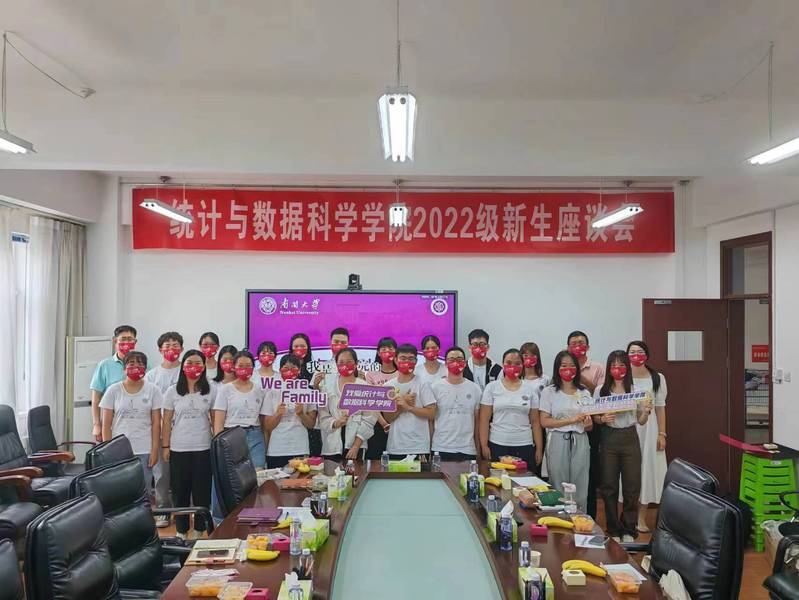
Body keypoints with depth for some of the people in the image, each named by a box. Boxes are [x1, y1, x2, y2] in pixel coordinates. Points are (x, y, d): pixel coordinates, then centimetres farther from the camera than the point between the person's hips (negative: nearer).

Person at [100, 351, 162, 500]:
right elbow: (106, 424, 3)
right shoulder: (113, 390, 2)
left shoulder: (152, 390, 3)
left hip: (144, 452, 0)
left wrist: (155, 450, -4)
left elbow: (156, 423, 2)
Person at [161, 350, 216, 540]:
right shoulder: (173, 391, 3)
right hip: (178, 449, 1)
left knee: (202, 490, 4)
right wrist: (165, 446, 1)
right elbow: (167, 421, 5)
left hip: (203, 449, 0)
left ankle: (199, 530, 19)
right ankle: (181, 531, 21)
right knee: (180, 491, 7)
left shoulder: (211, 391, 1)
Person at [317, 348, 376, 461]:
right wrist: (335, 423, -15)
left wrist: (356, 446, -9)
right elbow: (322, 416, 4)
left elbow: (368, 420, -3)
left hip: (354, 445, -1)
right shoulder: (327, 385, 8)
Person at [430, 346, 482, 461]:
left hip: (467, 451, 2)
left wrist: (478, 450, 7)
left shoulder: (475, 389, 6)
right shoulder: (435, 387, 1)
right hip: (441, 449, -1)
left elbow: (477, 422, 9)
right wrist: (428, 448, 0)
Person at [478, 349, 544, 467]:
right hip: (497, 446, -1)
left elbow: (535, 422, 7)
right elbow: (484, 420, 0)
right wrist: (484, 446, -5)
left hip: (525, 446, 1)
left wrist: (539, 448, 4)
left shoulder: (531, 389, 7)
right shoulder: (492, 387, 2)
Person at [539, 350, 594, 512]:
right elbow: (544, 421, -5)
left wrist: (588, 424, -8)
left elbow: (590, 426, 16)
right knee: (559, 488, 0)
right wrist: (571, 420, -12)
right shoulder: (549, 392, 3)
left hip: (580, 442, 3)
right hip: (558, 442, -3)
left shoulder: (585, 393, 13)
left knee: (580, 489, 2)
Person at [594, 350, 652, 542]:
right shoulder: (601, 390, 1)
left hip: (630, 438, 1)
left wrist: (646, 412, -12)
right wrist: (603, 419, -16)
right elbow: (594, 418, 5)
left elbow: (641, 421, 9)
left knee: (632, 486, 3)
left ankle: (629, 531, 18)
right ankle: (613, 531, 18)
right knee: (608, 487, 4)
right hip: (609, 439, 0)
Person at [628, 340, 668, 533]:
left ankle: (641, 518, 14)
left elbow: (660, 407, 4)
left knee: (647, 469, 4)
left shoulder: (657, 378, 4)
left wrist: (662, 434, -1)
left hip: (648, 428, 1)